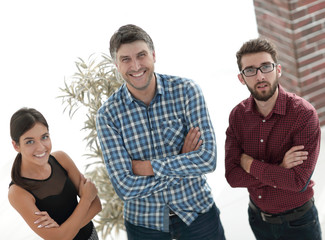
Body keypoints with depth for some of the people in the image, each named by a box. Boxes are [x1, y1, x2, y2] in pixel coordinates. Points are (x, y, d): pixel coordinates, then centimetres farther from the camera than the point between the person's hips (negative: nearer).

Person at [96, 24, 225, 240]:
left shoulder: (186, 90, -12)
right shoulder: (108, 115, -12)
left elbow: (208, 159, -19)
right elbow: (125, 187, -18)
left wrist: (146, 167, -20)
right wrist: (184, 162, -18)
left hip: (197, 212, 1)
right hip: (144, 222, 0)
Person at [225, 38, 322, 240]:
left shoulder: (304, 114, -22)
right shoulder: (238, 115, -7)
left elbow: (299, 181, -28)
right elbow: (233, 177, -12)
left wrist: (249, 163, -19)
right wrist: (278, 170, -23)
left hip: (297, 222, -4)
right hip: (258, 219, 4)